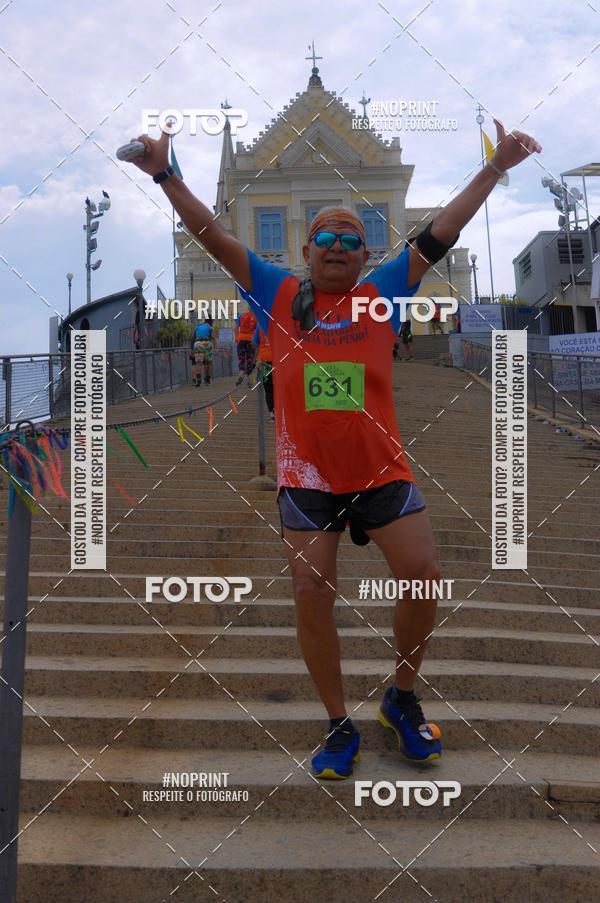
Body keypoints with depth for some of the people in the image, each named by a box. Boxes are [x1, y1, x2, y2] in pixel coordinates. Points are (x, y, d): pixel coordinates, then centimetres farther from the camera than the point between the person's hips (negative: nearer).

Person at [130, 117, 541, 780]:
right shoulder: (279, 295, 7)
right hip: (306, 476, 0)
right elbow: (215, 238, 3)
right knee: (311, 595, -2)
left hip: (382, 470, 1)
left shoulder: (383, 294, 8)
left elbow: (442, 233, 5)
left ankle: (402, 699, 22)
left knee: (424, 577, -4)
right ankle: (340, 726, 16)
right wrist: (165, 175, -3)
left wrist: (497, 166, 4)